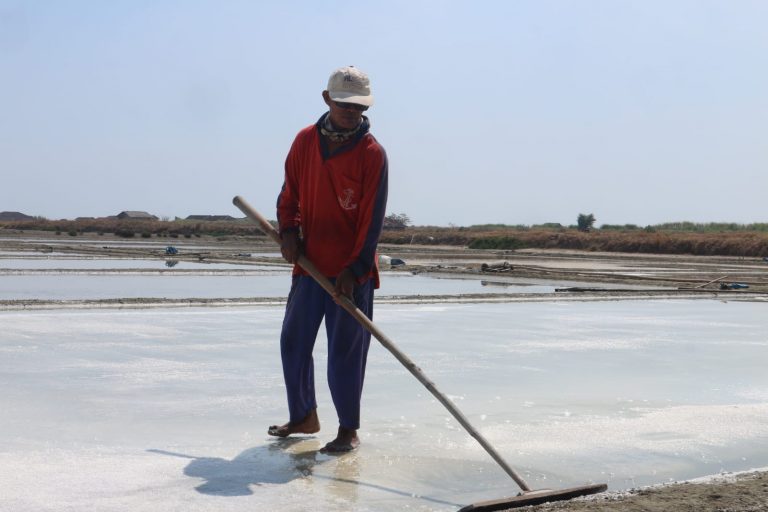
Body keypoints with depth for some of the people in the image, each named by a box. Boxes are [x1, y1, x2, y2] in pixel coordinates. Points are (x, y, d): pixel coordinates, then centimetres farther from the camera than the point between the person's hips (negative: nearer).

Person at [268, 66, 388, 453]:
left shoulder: (372, 153, -9)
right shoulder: (306, 141, 5)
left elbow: (372, 219, -11)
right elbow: (290, 193, 15)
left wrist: (354, 269, -16)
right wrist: (288, 231, -3)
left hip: (352, 271, -5)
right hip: (309, 264, 5)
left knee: (344, 352, -2)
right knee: (293, 341, 12)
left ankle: (348, 430, 12)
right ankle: (303, 417, 30)